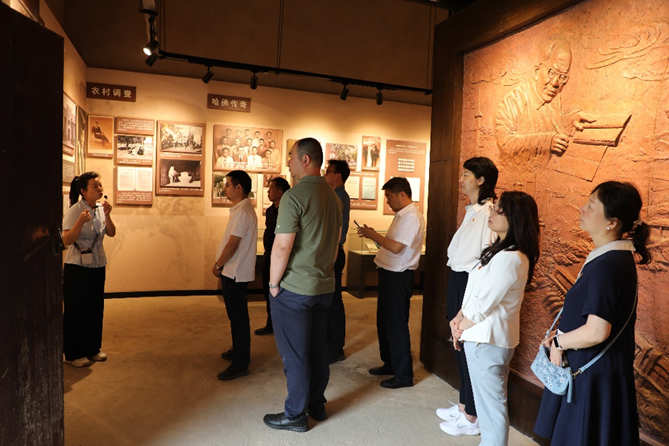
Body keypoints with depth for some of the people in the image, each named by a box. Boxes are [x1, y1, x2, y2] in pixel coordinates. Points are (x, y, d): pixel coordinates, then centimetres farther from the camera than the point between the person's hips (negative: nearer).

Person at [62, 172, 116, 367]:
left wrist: (107, 215, -18)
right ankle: (73, 354, 17)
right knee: (75, 310, 4)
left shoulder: (101, 209, 4)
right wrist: (81, 221, -32)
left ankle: (92, 349, 27)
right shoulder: (75, 210, -14)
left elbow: (111, 233, -3)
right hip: (77, 267, -6)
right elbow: (67, 240, -19)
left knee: (96, 308, 13)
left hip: (97, 266, 6)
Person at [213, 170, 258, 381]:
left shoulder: (242, 211, -20)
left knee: (238, 316, -3)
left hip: (235, 273, -10)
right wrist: (221, 264, 14)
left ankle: (240, 364, 6)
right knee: (236, 314, 20)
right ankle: (239, 350, 35)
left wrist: (218, 265, -10)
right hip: (233, 271, 10)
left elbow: (232, 244, -22)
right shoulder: (240, 209, 13)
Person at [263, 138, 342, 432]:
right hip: (325, 287, 8)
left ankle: (295, 415, 20)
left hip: (293, 289, -8)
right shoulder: (333, 197, 8)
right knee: (317, 348, 18)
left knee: (294, 354, 6)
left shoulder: (294, 196, -17)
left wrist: (274, 283, -8)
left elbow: (282, 247, -20)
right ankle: (317, 405, 33)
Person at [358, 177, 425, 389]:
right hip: (389, 273, 10)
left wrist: (373, 235, -15)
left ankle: (404, 375, 13)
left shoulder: (412, 217, -18)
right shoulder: (402, 215, 14)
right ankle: (390, 364, 34)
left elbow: (396, 247, -25)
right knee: (384, 321, 19)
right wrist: (374, 236, 4)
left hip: (398, 277, -10)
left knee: (396, 325, -1)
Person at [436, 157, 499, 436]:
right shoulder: (471, 211, 13)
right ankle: (463, 404, 35)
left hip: (471, 282, -10)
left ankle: (472, 417, 20)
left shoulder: (489, 212, -18)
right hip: (457, 279, 10)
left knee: (470, 347, 2)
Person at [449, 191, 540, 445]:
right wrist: (458, 319, 1)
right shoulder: (500, 250, 9)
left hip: (487, 340, -10)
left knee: (491, 402, 4)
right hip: (485, 336, 10)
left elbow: (483, 305, -21)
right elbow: (475, 293, 12)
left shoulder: (510, 259, -24)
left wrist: (460, 328, -6)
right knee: (488, 398, 22)